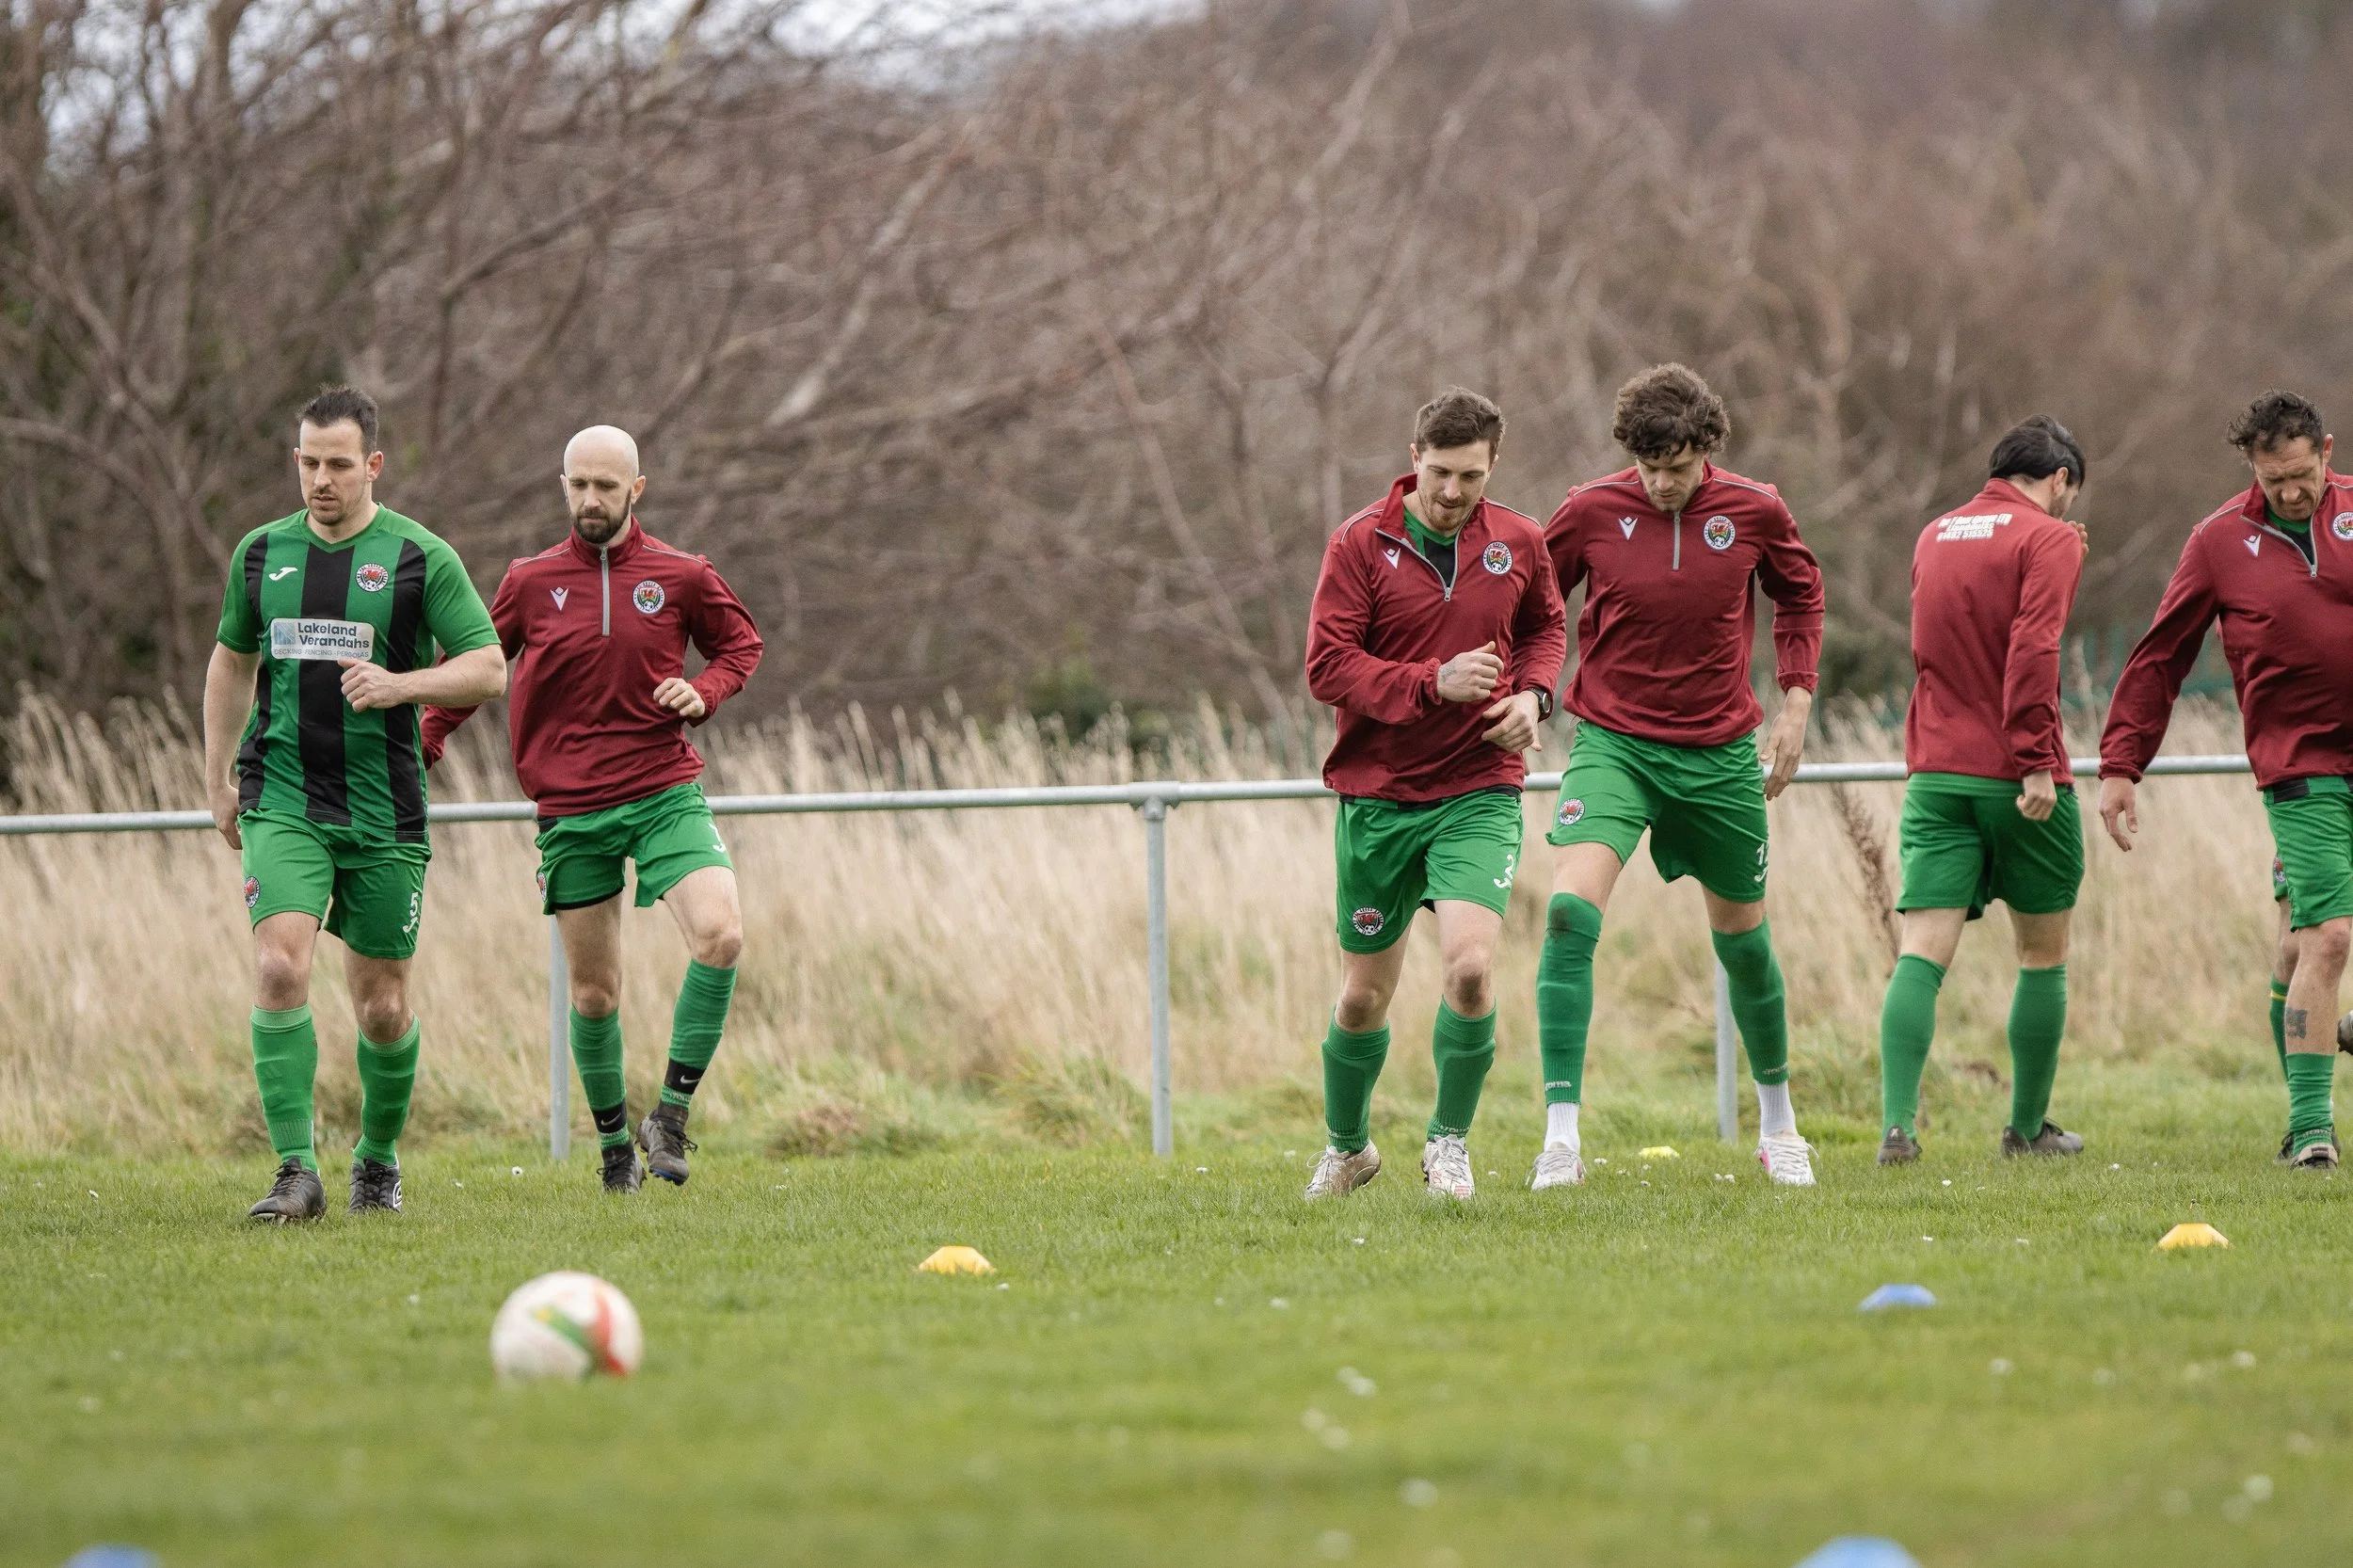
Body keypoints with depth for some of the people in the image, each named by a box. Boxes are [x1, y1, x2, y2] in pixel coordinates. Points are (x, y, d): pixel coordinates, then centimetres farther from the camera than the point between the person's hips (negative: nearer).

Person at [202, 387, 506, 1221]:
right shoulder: (262, 552, 8)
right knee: (280, 969, -18)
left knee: (382, 1004, 5)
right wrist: (218, 781, 17)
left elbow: (489, 668, -3)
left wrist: (401, 684, -20)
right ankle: (296, 1171, -16)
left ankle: (379, 1158, 29)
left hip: (383, 808, -1)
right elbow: (232, 661, 22)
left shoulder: (420, 557, -3)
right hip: (281, 800, 1)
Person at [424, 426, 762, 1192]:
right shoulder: (531, 582, 4)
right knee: (594, 991, 4)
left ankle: (671, 1114, -11)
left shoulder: (681, 577, 2)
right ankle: (614, 1143, 23)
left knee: (720, 935, -23)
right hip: (572, 810, 1)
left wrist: (704, 691, -3)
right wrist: (419, 748, 9)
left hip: (666, 796, -1)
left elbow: (741, 642, 16)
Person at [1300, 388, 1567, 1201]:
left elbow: (1547, 625, 21)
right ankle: (1347, 1147, 35)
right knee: (1363, 999, 9)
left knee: (1470, 967, -20)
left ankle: (1449, 1140, 1)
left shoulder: (1519, 542, 2)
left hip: (1480, 791, 0)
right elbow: (1327, 667, -11)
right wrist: (1434, 683, -22)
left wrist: (1533, 693, 1)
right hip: (1377, 795, 0)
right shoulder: (1361, 544, -7)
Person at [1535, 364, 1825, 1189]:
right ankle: (1561, 1135, -23)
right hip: (1613, 741, -2)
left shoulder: (1754, 511, -5)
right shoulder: (1592, 511, -9)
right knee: (1570, 911, -23)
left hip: (1719, 751, 2)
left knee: (1741, 935, 14)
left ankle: (1777, 1116, 37)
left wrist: (1795, 702, 6)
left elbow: (1800, 595, 13)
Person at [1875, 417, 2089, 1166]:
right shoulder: (2047, 539, -5)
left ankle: (1897, 1123, -22)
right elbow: (2033, 648, -19)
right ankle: (2028, 1128, 19)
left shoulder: (1935, 536, 15)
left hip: (1935, 769, 5)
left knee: (1922, 951, -6)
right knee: (2043, 955, 12)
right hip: (2020, 778, -4)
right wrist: (2036, 760, -21)